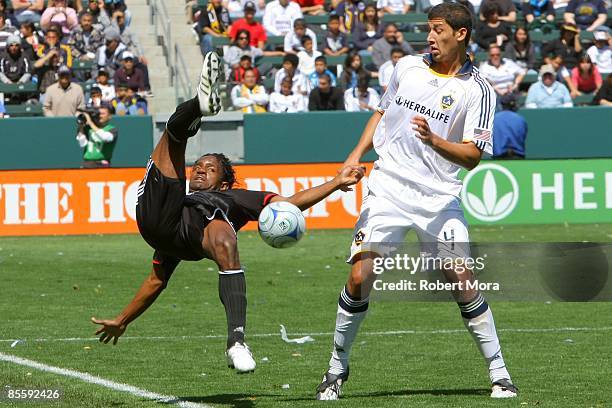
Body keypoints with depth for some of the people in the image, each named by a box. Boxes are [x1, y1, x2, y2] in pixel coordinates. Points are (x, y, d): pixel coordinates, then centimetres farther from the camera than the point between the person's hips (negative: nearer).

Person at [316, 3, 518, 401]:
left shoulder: (478, 91, -4)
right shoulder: (408, 67, 8)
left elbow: (472, 157, -10)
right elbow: (383, 112, 24)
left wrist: (434, 140, -26)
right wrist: (357, 154, 11)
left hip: (440, 197, -2)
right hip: (387, 188, 2)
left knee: (462, 280, -11)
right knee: (360, 277, -8)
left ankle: (499, 373, 2)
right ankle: (337, 369, 8)